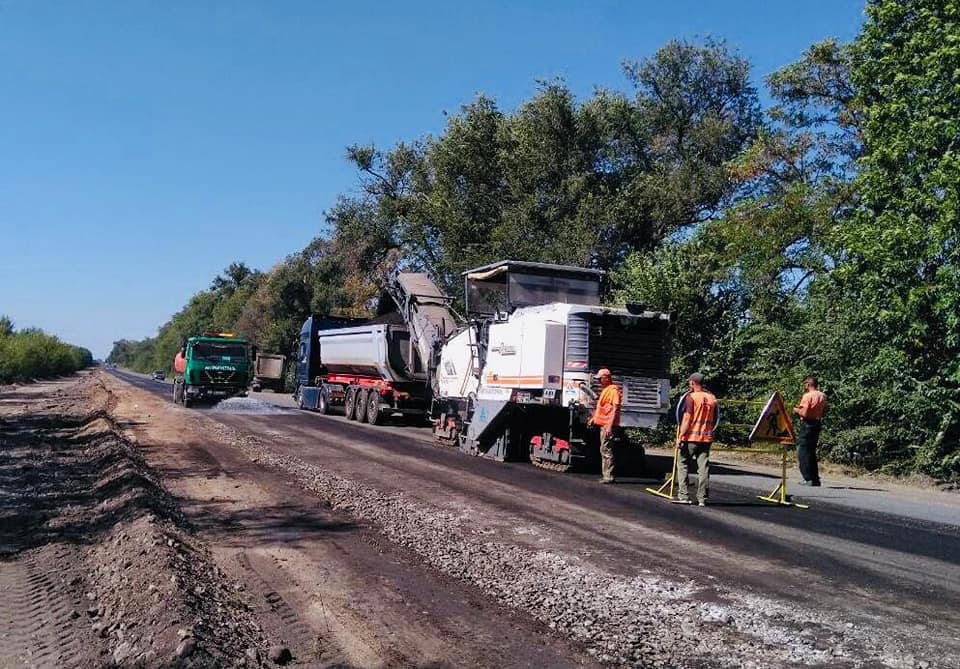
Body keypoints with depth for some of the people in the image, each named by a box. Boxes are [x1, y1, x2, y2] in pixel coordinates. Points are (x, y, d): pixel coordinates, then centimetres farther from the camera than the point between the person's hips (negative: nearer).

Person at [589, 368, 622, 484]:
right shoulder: (605, 390, 18)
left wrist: (610, 426, -24)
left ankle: (609, 476, -5)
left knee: (606, 450, -9)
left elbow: (615, 409, -19)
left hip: (608, 425, -10)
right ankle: (607, 475, 19)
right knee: (604, 450, 13)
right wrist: (594, 418, 23)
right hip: (603, 424, 10)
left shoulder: (613, 390, -13)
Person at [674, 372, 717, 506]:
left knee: (682, 464, 6)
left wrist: (680, 437, -12)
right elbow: (714, 420, 14)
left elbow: (687, 419, -14)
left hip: (691, 437, -5)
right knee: (703, 468, 6)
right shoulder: (712, 398, 9)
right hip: (707, 438, 5)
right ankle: (702, 499, 8)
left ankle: (683, 496, 2)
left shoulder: (691, 397, -9)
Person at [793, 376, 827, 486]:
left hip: (807, 424, -8)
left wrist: (796, 410, 0)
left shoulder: (807, 396, -15)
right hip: (817, 424, 8)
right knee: (811, 452, 16)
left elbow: (804, 413, -19)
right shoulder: (822, 396, 7)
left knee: (803, 452, -1)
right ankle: (815, 478, 18)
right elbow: (824, 411, 13)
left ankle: (809, 479, -4)